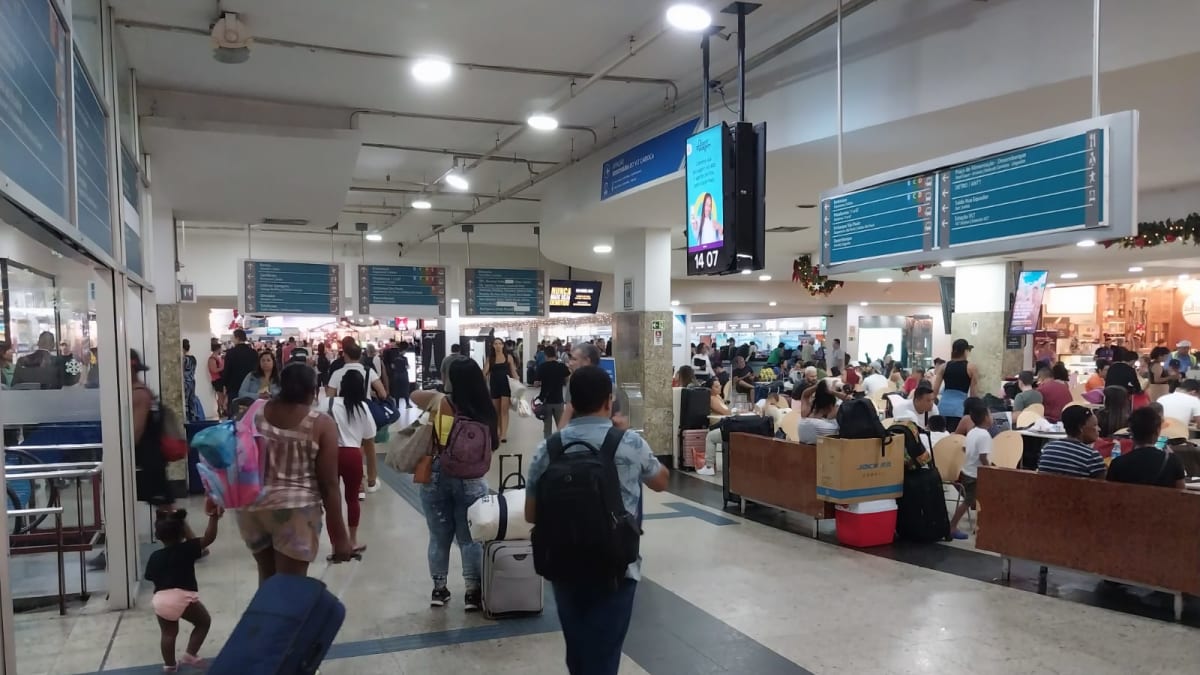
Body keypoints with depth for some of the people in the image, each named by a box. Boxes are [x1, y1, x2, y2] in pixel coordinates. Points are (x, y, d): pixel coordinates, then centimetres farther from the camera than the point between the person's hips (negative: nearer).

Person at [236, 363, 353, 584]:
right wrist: (339, 535, -4)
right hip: (294, 510, -5)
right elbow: (329, 485, -10)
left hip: (251, 506, 5)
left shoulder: (255, 413, 3)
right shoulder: (321, 424, -9)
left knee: (267, 577, 23)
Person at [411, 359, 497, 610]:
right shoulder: (486, 410, -9)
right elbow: (494, 444, 1)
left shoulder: (441, 403, -12)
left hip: (437, 476, 0)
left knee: (439, 536, 14)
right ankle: (473, 592, 15)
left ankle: (439, 588, 26)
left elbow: (414, 394, 6)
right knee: (470, 537, 10)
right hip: (471, 479, 0)